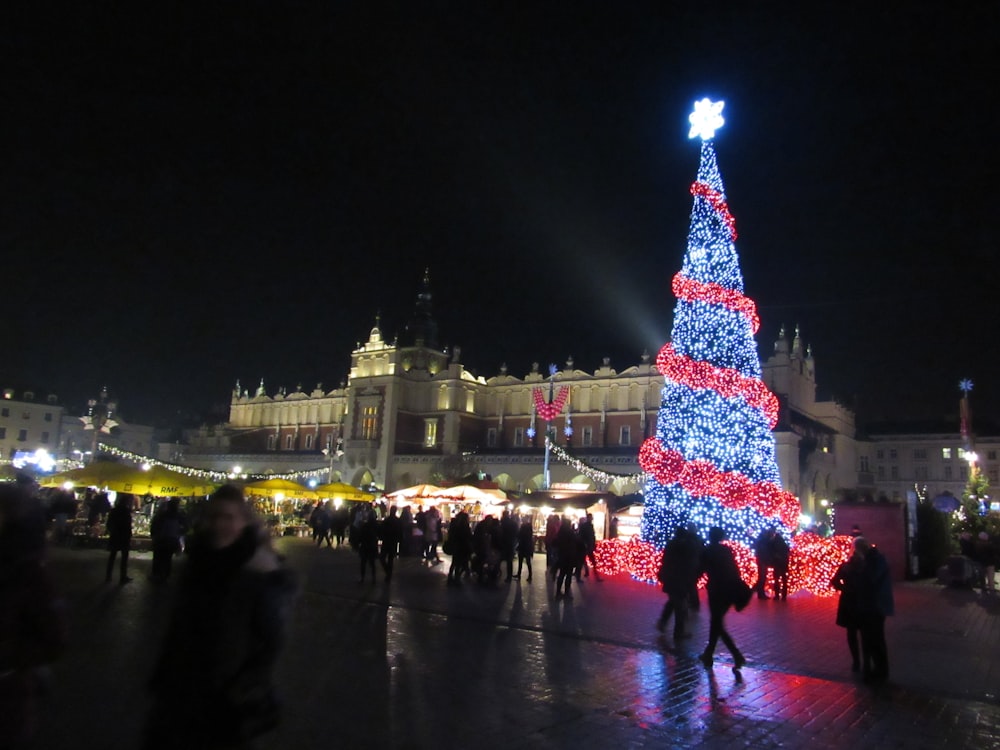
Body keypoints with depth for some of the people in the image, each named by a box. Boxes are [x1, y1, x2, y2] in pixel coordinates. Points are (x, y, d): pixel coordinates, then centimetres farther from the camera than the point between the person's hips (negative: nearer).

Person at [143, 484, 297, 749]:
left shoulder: (261, 572, -19)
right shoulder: (199, 556, -3)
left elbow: (270, 641, -14)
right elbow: (180, 620, 9)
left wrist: (245, 689, -16)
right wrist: (163, 674, 12)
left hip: (227, 697, -5)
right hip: (184, 685, 5)